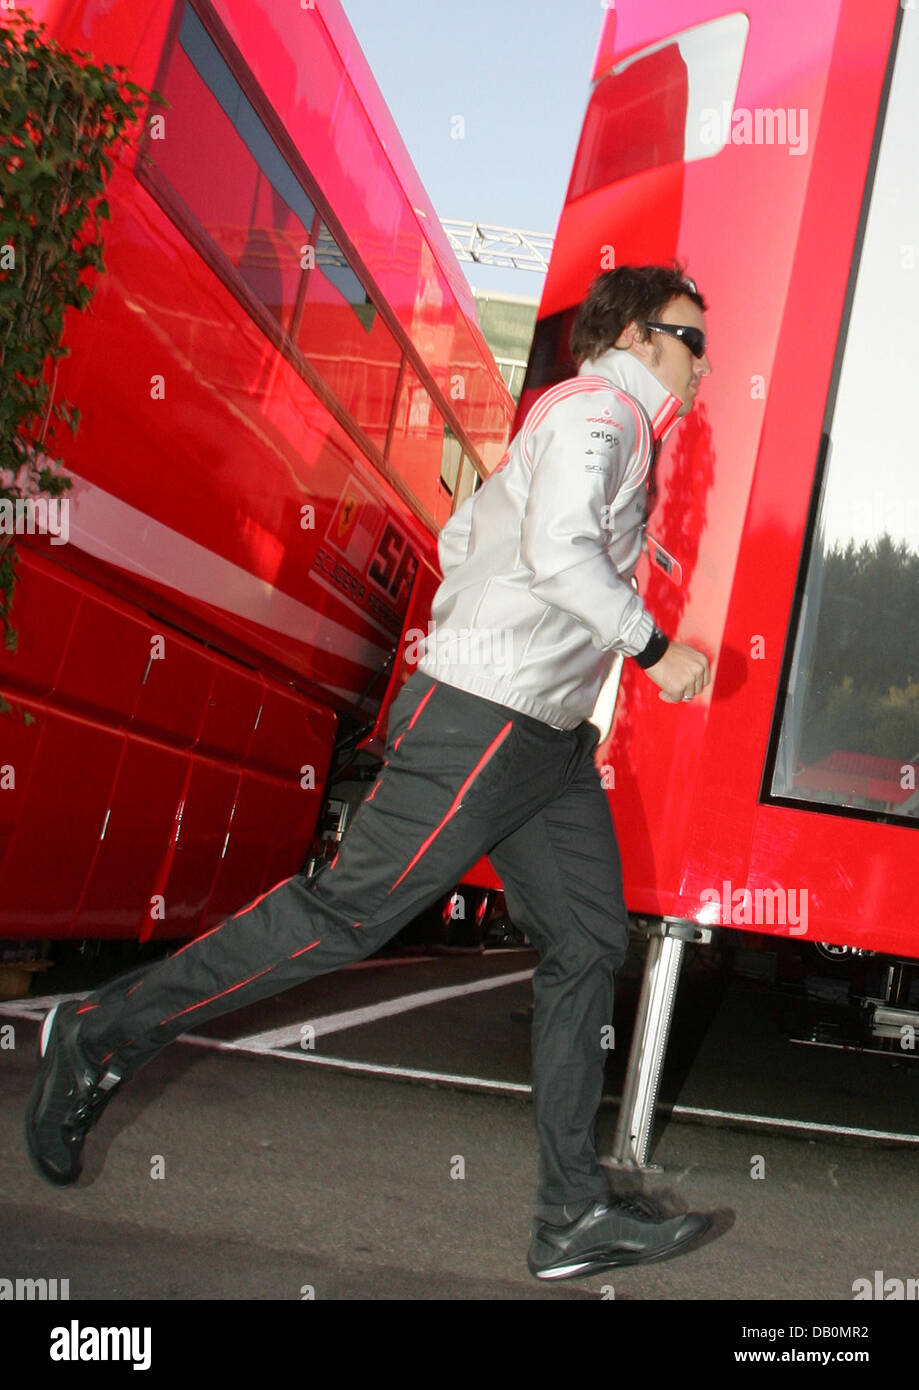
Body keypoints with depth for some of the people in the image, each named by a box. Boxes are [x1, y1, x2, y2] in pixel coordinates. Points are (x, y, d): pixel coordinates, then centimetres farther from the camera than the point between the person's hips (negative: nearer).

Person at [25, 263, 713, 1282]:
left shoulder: (601, 426, 25)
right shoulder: (597, 407, -7)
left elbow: (461, 533, 28)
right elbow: (559, 548, -24)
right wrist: (655, 647, -16)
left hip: (548, 738, 11)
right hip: (481, 723, -11)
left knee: (587, 945, 6)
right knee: (349, 911, -8)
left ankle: (574, 1215, 12)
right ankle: (103, 1036, 7)